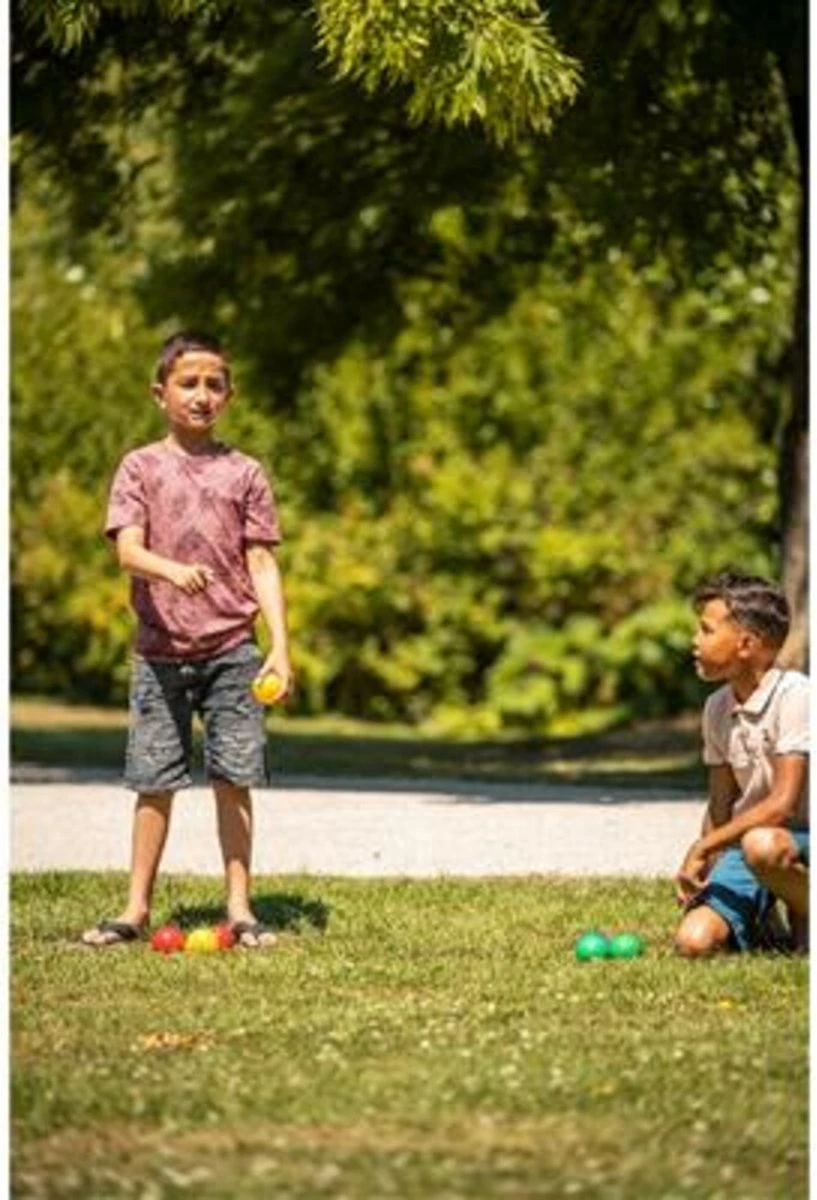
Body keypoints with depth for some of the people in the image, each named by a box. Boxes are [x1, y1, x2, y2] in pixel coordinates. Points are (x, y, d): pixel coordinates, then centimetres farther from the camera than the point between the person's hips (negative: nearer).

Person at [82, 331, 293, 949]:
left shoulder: (243, 472, 6)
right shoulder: (140, 467, 3)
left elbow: (262, 562, 4)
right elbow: (127, 548, -9)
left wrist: (280, 647, -4)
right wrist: (173, 570, -31)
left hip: (232, 649, 0)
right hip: (160, 651, 0)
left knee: (235, 778, -1)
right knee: (154, 781, 3)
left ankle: (240, 907, 5)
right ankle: (137, 907, 10)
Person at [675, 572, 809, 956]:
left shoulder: (794, 695, -18)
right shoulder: (717, 708, 6)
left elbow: (782, 802, -22)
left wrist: (703, 848, -18)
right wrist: (701, 868, -1)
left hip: (800, 837, -6)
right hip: (744, 839, 6)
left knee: (761, 845, -41)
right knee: (694, 941, -17)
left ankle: (806, 917, -10)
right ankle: (757, 921, 16)